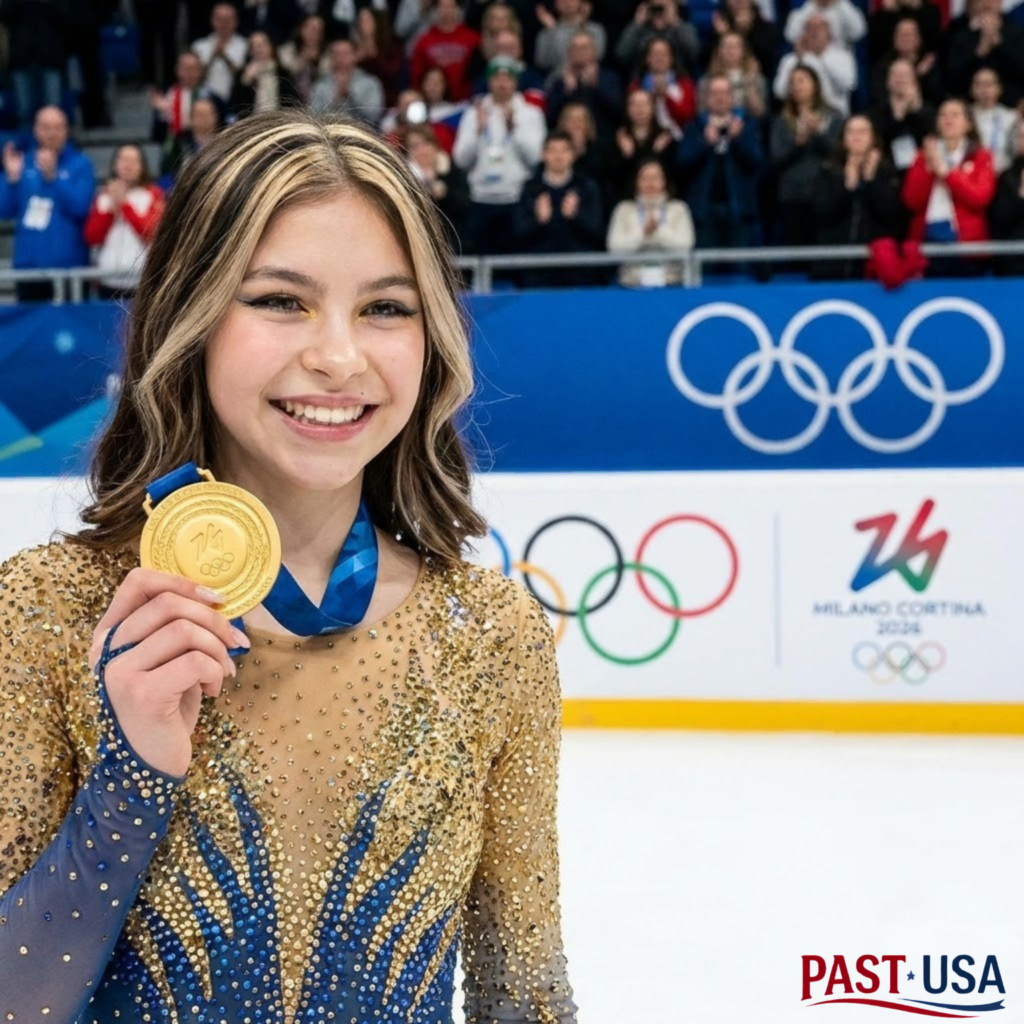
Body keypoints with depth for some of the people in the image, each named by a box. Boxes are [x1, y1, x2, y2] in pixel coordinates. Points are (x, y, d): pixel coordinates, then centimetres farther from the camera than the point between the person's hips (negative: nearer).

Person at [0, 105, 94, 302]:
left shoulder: (80, 164, 1)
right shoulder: (23, 163, 9)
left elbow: (80, 208, -12)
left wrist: (52, 176, -19)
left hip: (69, 264, -3)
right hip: (27, 264, 3)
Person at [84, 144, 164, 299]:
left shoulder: (153, 194, 3)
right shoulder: (103, 195, 12)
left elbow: (150, 233, -9)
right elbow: (92, 238, 5)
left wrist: (124, 204, -10)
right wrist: (110, 209, -6)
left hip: (142, 280, -3)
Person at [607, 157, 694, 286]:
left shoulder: (678, 209, 10)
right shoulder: (625, 209, 11)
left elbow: (685, 244, -4)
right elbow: (615, 246, -2)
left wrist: (658, 230, -14)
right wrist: (643, 232, -13)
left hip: (670, 280, 0)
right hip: (633, 283, 0)